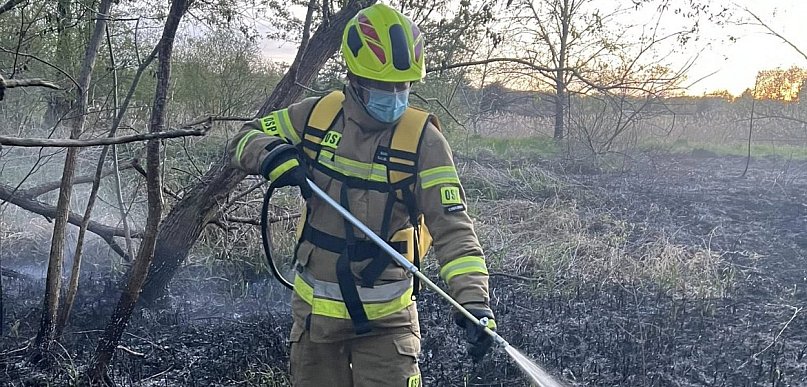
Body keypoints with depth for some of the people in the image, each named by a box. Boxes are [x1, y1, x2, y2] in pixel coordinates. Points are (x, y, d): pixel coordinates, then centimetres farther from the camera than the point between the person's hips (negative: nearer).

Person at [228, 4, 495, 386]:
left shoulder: (422, 139, -13)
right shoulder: (317, 115, -3)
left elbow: (452, 227, -18)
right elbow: (245, 137, 9)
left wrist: (474, 300, -30)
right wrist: (272, 154, -15)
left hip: (386, 316, -3)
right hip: (315, 308, 3)